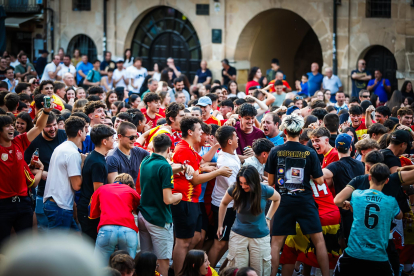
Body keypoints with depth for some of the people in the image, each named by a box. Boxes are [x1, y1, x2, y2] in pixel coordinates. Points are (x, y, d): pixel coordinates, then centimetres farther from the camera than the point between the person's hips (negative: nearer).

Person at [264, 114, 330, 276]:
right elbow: (319, 180, -3)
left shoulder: (275, 152, -3)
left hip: (283, 201, 1)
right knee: (319, 240, 7)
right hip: (305, 200, -1)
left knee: (276, 242, 6)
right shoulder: (310, 153, -5)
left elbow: (270, 181, 3)